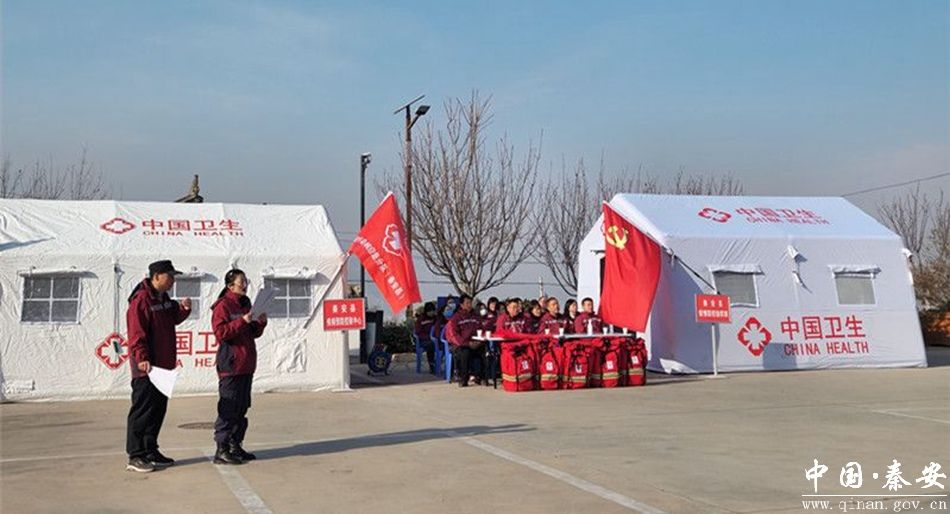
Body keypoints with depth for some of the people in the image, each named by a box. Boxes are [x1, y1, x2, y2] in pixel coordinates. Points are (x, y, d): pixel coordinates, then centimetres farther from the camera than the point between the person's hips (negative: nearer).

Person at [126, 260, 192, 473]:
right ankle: (135, 456, 1)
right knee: (143, 410, -5)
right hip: (146, 367, -9)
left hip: (163, 366, 9)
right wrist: (142, 359, -27)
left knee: (158, 409, 14)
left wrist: (183, 309, 4)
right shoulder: (141, 300, -15)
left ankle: (150, 451, 23)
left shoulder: (164, 299, 13)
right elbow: (136, 333, -19)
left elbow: (173, 319, 25)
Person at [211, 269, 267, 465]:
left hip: (246, 364, 9)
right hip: (230, 365, -9)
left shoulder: (245, 304, 18)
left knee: (242, 407, 12)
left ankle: (235, 445, 21)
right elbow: (220, 333, -18)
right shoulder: (223, 306, -7)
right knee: (228, 407, -8)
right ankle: (222, 450, -4)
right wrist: (242, 322, -21)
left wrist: (260, 323, 5)